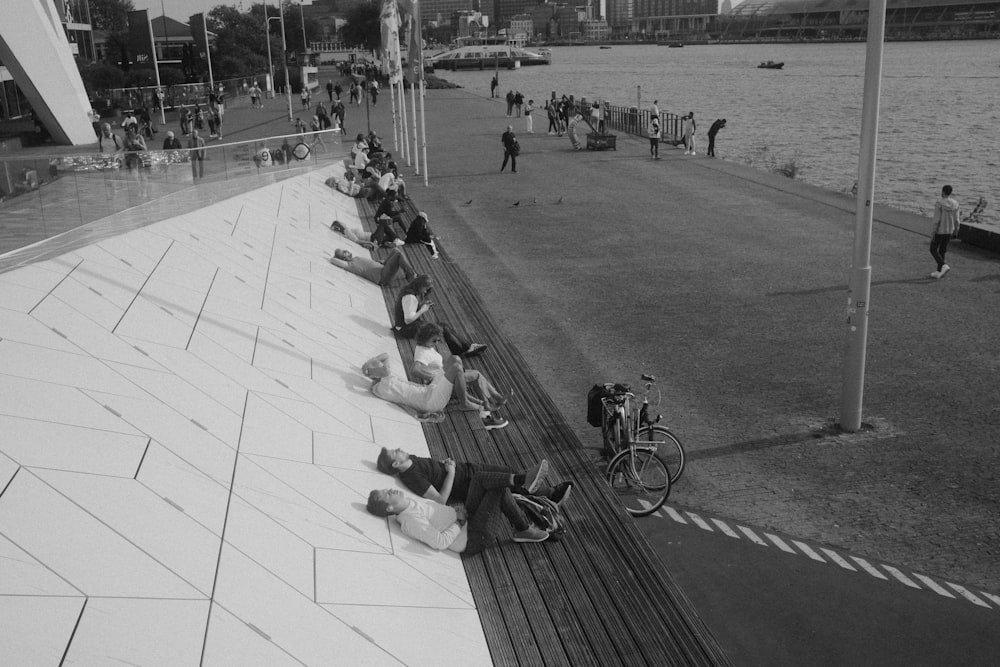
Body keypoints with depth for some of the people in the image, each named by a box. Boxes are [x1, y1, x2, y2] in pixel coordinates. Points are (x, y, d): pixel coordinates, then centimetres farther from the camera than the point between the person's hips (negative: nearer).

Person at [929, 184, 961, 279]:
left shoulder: (939, 203, -20)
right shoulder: (955, 204, -4)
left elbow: (936, 220, -20)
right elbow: (956, 220, -1)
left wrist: (932, 234, -14)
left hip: (939, 231, -5)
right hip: (949, 231, 5)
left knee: (933, 250, 8)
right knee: (942, 251, 17)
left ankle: (944, 266, -13)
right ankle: (939, 272, 18)